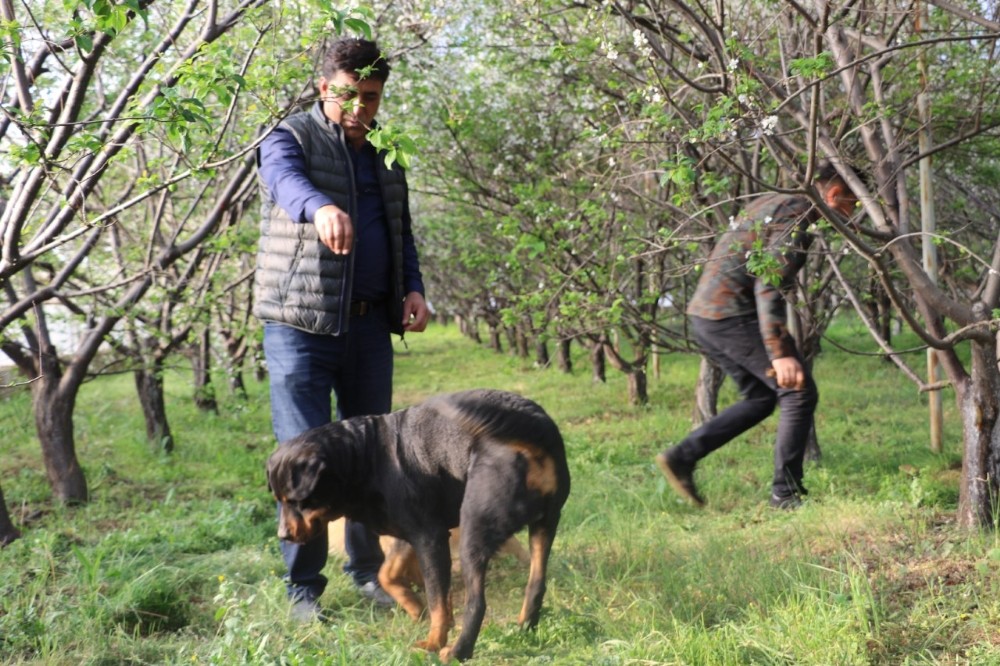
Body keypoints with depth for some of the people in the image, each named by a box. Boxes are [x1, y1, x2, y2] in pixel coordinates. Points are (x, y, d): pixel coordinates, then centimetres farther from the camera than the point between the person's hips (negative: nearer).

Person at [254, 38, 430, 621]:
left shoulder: (386, 154, 15)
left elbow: (402, 230, 23)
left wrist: (414, 288, 4)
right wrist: (321, 208, -51)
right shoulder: (290, 139, -3)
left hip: (371, 322, 6)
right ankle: (304, 587, 4)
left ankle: (368, 571, 23)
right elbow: (287, 181, -27)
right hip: (301, 324, -5)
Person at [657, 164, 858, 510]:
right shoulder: (796, 216, -11)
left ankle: (681, 456, 12)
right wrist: (780, 352, -28)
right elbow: (770, 286, -23)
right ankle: (786, 493, 2)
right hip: (731, 315, -10)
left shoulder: (773, 202, 20)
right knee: (800, 393, -2)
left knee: (761, 397, 17)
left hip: (704, 313, 10)